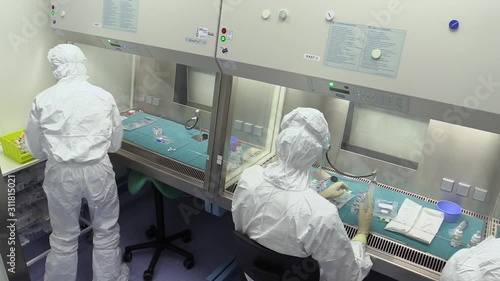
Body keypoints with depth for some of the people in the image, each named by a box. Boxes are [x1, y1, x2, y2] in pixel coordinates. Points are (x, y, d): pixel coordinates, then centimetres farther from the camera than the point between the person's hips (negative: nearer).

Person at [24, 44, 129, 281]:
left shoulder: (43, 100, -4)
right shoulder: (104, 97, -4)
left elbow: (36, 150, 6)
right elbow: (115, 143, 5)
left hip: (61, 173, 1)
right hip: (98, 170, 0)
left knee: (64, 237, 18)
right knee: (105, 231, 18)